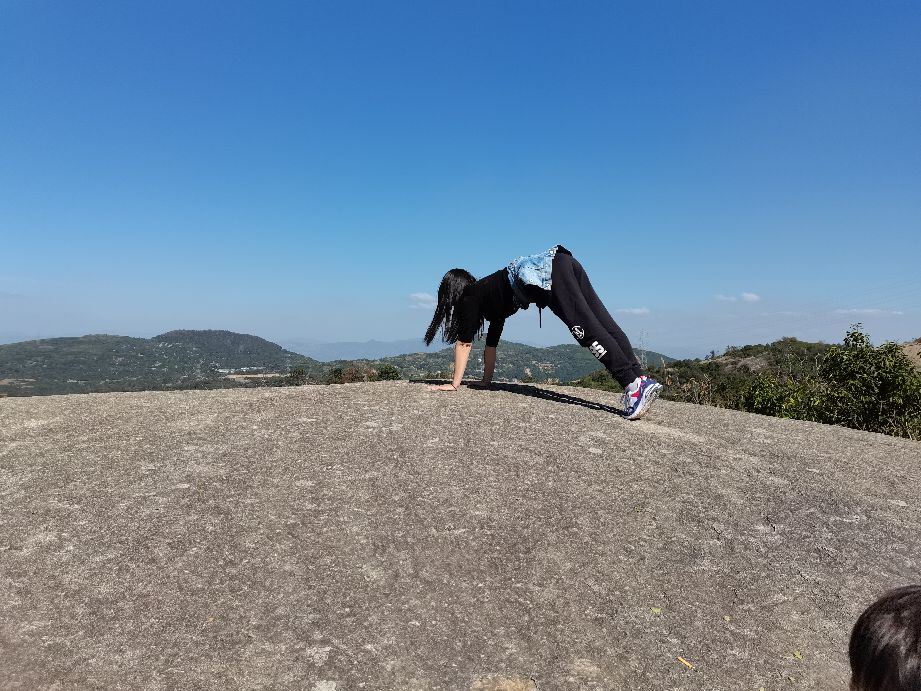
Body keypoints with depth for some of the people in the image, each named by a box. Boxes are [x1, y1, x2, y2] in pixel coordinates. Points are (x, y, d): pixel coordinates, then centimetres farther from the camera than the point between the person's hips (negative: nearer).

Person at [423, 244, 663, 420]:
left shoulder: (470, 296, 14)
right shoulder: (488, 295, 35)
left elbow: (464, 342, 12)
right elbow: (491, 343, 39)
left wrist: (454, 384, 18)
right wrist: (486, 381, 42)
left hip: (540, 274, -7)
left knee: (588, 330, -18)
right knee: (605, 325, -7)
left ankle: (634, 385, -28)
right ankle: (643, 379, -16)